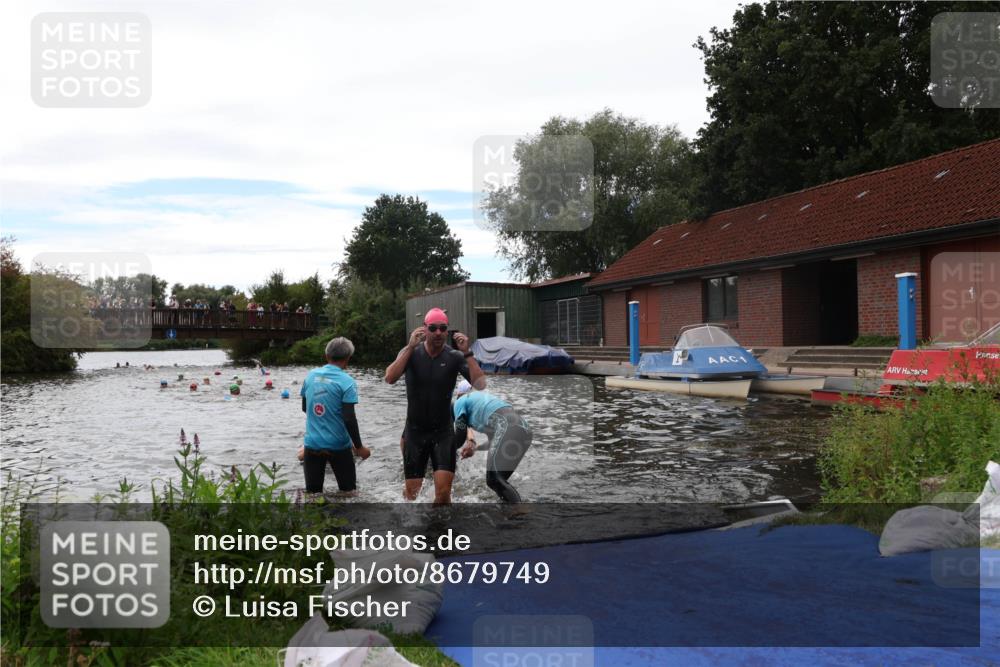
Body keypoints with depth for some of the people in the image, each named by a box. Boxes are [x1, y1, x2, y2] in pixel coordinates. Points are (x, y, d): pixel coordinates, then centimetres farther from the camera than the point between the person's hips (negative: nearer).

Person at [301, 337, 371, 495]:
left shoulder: (311, 375, 1)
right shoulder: (347, 382, -14)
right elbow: (349, 419, -16)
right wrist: (359, 447, -6)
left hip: (313, 444, 4)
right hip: (338, 445, -3)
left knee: (313, 493, 11)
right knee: (348, 491, 12)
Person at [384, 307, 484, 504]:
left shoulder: (454, 357, -7)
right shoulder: (411, 353, -6)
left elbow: (480, 384, -18)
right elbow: (390, 378, -23)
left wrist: (467, 353, -26)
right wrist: (411, 347, -29)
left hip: (443, 432, 0)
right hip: (415, 430, 1)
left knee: (443, 492, -10)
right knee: (412, 492, 8)